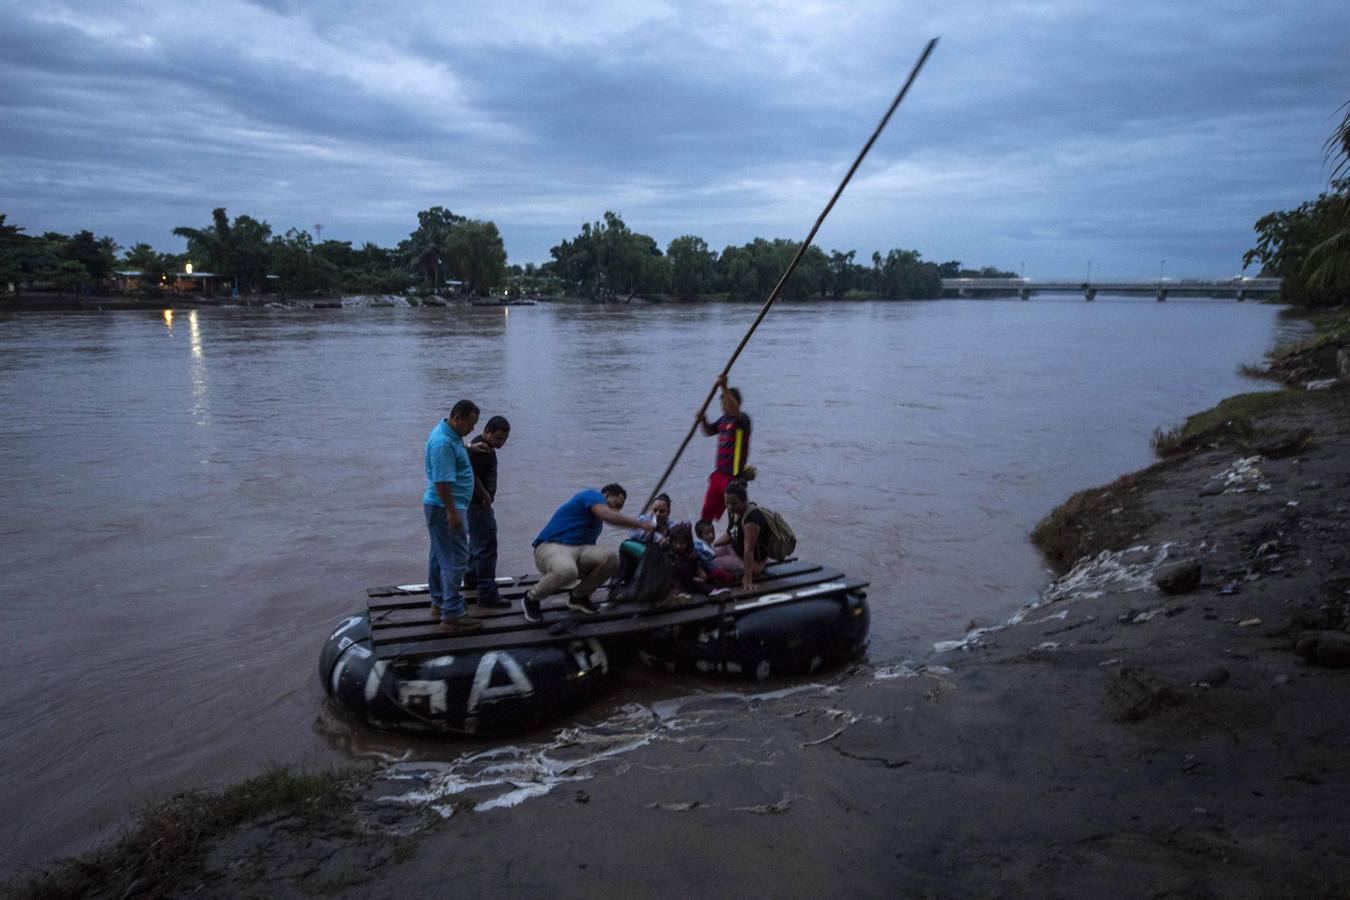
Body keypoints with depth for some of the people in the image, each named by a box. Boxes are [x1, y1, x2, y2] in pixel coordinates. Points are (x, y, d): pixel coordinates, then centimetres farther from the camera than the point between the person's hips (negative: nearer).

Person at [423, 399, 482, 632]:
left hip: (441, 507, 11)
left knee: (440, 556, 18)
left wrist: (470, 448, 24)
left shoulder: (450, 434, 8)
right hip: (445, 508, -11)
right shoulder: (443, 443, -24)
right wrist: (452, 513, -25)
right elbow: (442, 482, -26)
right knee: (455, 558, -9)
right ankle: (452, 614, -7)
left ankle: (439, 602, 31)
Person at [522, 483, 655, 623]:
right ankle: (531, 599, -11)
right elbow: (608, 515, -21)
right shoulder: (592, 495, -1)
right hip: (551, 547, -8)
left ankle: (578, 597, 4)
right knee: (566, 570, -42)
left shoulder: (597, 522, 25)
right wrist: (640, 524, -16)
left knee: (611, 557, -18)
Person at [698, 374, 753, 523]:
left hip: (734, 476, -8)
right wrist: (703, 420, 3)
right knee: (708, 511, 15)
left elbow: (735, 411, -36)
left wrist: (724, 388, -44)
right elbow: (709, 431, 25)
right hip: (719, 473, 8)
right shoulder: (723, 419, 10)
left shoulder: (742, 419, -13)